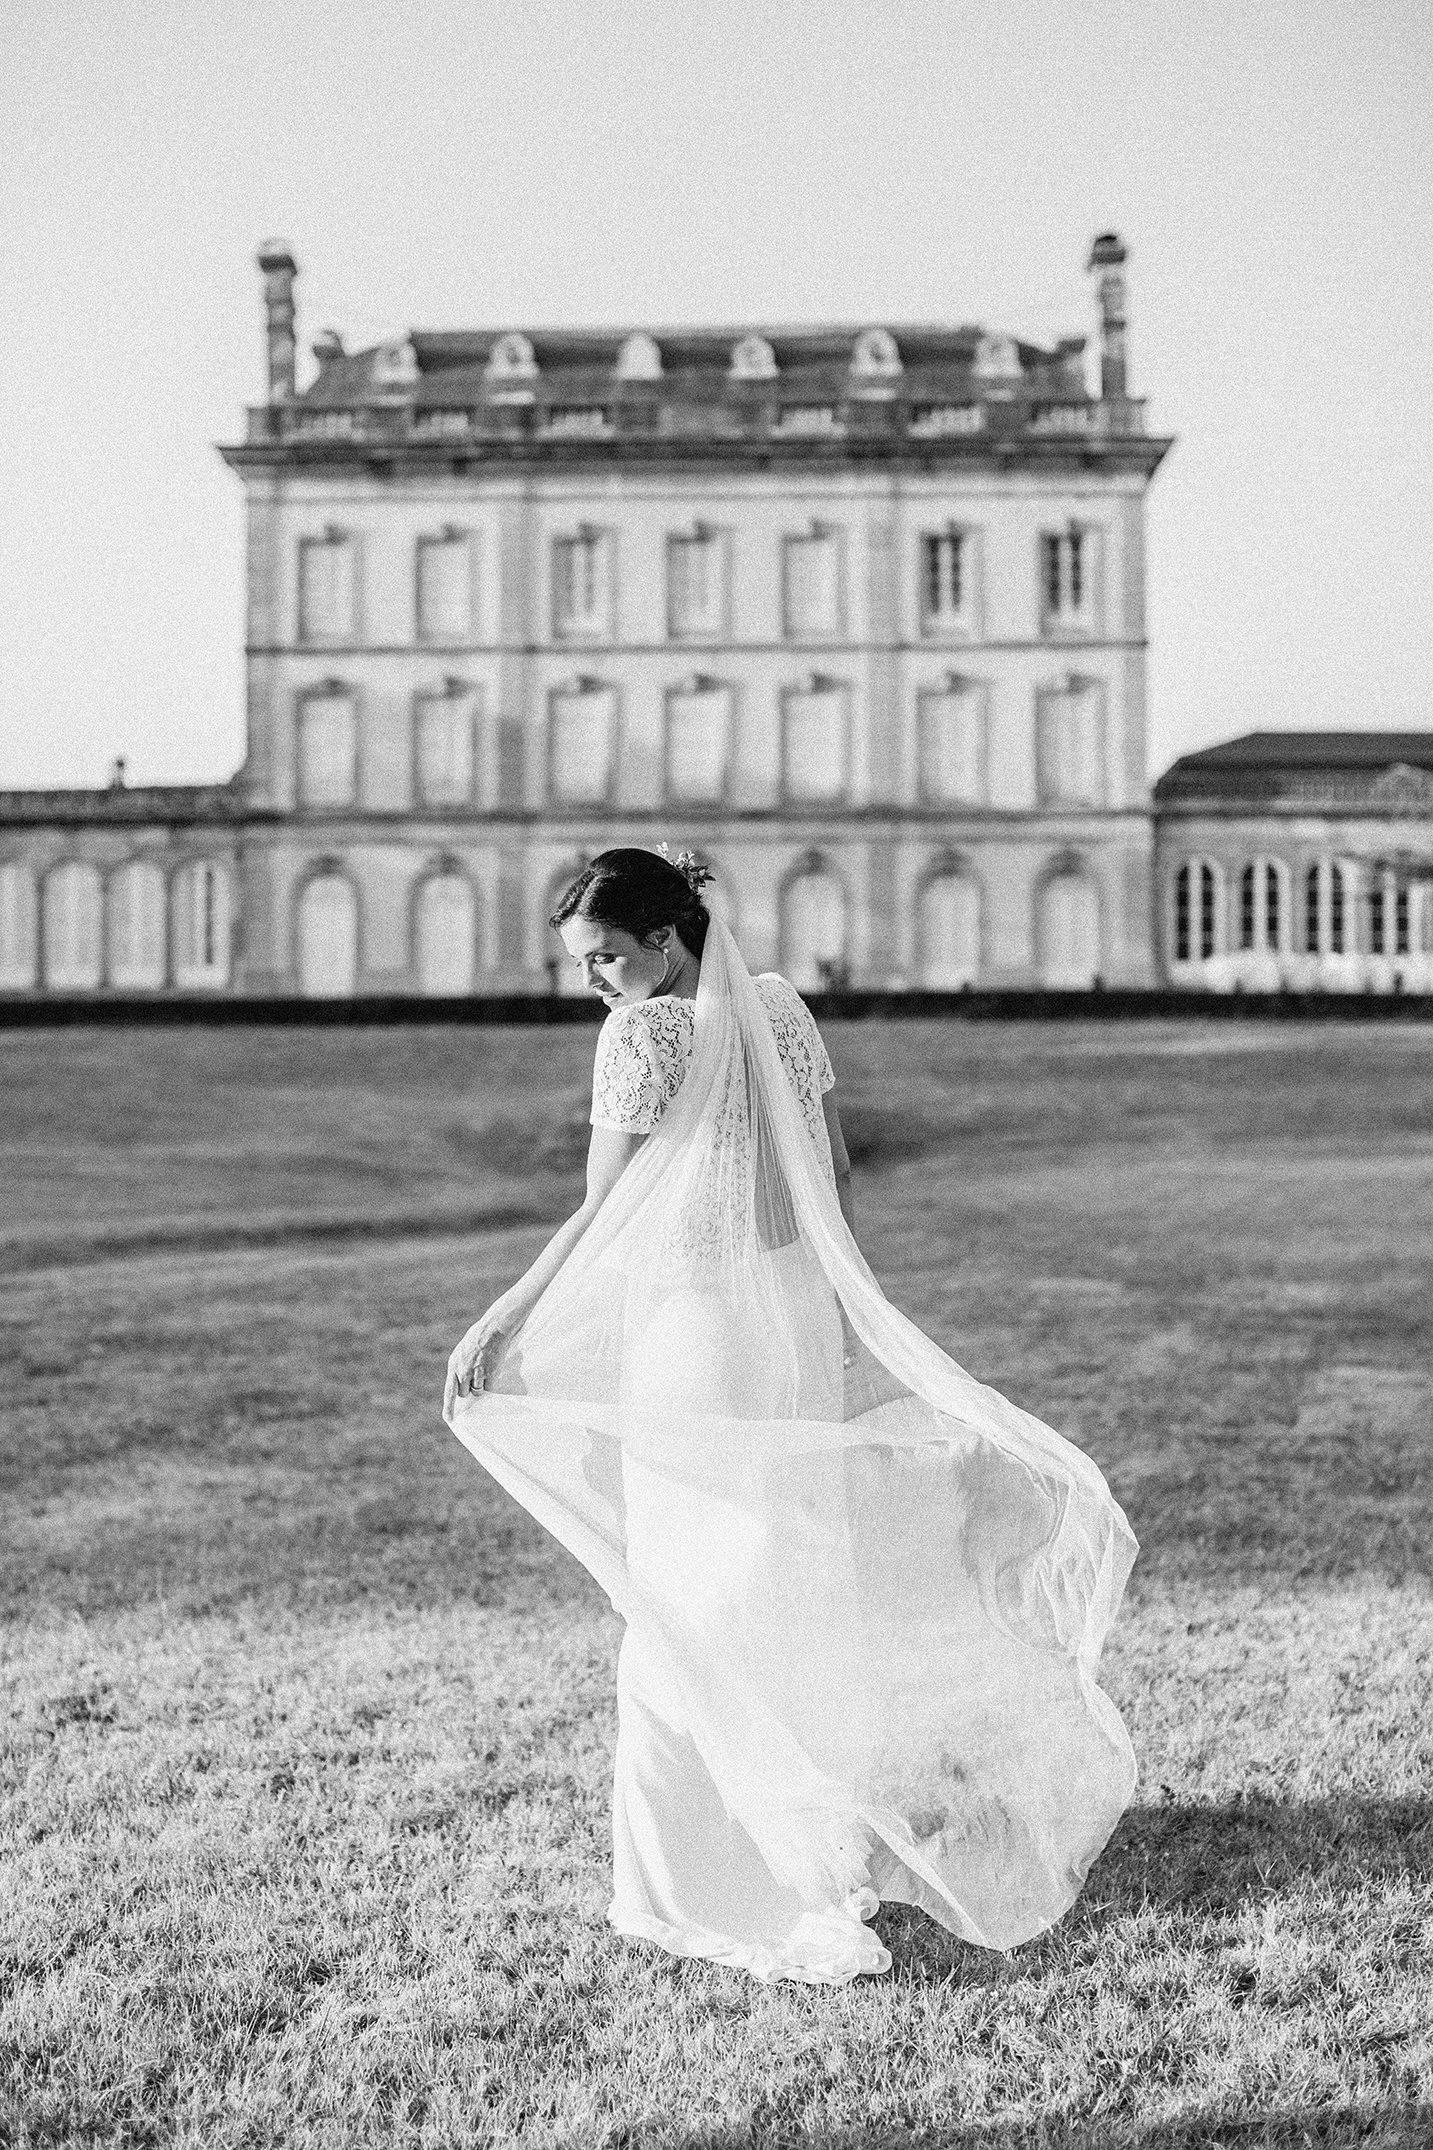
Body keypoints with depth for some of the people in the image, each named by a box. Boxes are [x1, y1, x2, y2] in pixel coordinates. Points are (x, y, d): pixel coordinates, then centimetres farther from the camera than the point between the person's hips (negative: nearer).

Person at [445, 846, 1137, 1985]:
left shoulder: (643, 1034, -14)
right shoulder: (783, 1008, 6)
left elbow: (601, 1213, -16)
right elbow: (837, 1174, 11)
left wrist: (501, 1330, -14)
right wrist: (839, 1303, 22)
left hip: (692, 1337, -7)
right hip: (802, 1319, 7)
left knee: (690, 1604, 4)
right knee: (800, 1577, 18)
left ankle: (702, 1868, 9)